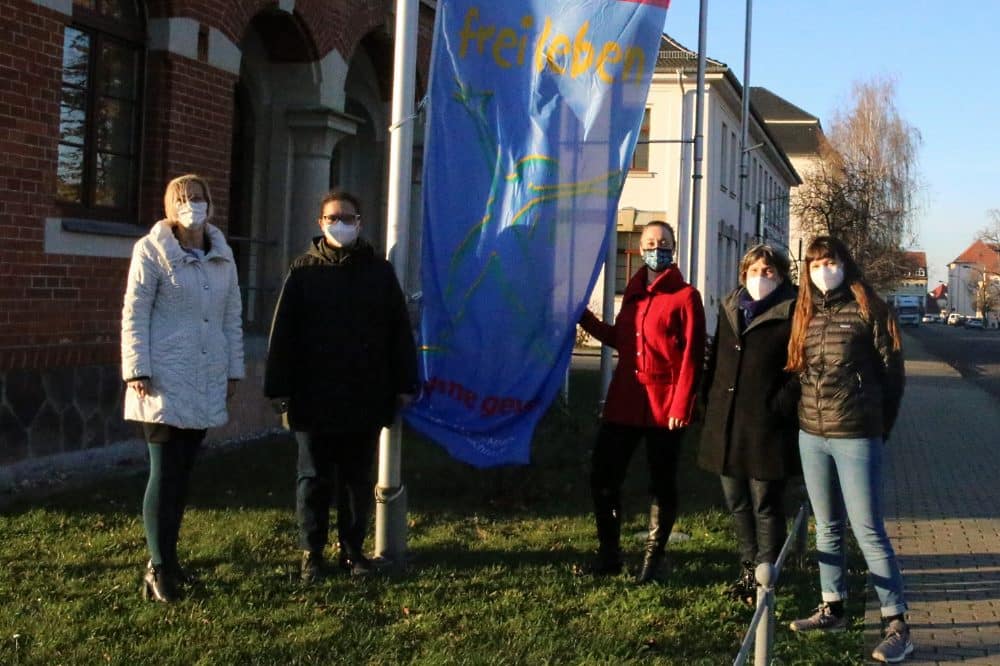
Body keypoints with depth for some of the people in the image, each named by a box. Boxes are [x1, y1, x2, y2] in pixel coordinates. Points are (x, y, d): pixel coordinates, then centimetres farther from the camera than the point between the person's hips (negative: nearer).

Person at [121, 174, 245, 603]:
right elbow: (134, 314, -6)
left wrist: (233, 370, 11)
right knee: (164, 474, -5)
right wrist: (138, 371, -12)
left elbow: (232, 316, 14)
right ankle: (158, 568, 2)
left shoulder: (222, 254, 10)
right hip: (165, 382, -5)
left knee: (183, 472, 10)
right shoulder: (152, 251, -4)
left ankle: (167, 557, 21)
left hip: (207, 383, 5)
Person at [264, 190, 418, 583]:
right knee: (314, 479, 6)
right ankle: (312, 553, 17)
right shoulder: (303, 272, 3)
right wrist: (279, 388, -5)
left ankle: (353, 550, 21)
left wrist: (405, 385, 2)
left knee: (358, 479, 10)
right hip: (314, 399, -1)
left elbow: (400, 331, 6)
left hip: (366, 399, 1)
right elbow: (282, 333, 0)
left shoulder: (379, 271, 6)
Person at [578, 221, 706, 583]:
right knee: (603, 476, 5)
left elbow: (692, 357, -10)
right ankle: (609, 552, 19)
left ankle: (653, 556, 18)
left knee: (662, 483, 7)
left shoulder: (685, 296, -6)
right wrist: (583, 316, 14)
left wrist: (681, 406, -16)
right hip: (624, 402, 6)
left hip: (664, 407, -5)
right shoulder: (633, 292, 13)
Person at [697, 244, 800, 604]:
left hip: (766, 427, -6)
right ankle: (749, 569, 31)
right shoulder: (729, 308, 14)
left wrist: (780, 406, -16)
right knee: (737, 504, 16)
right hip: (725, 426, 7)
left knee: (766, 506, 3)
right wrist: (710, 400, 11)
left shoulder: (791, 314, -6)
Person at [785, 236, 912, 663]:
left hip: (855, 436, -6)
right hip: (810, 435, 6)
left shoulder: (868, 310, -7)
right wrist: (809, 411, 11)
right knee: (827, 526, 14)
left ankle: (896, 625, 1)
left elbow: (892, 371, -4)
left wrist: (880, 427, 0)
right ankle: (833, 608, 25)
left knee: (867, 530, -6)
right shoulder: (804, 314, 10)